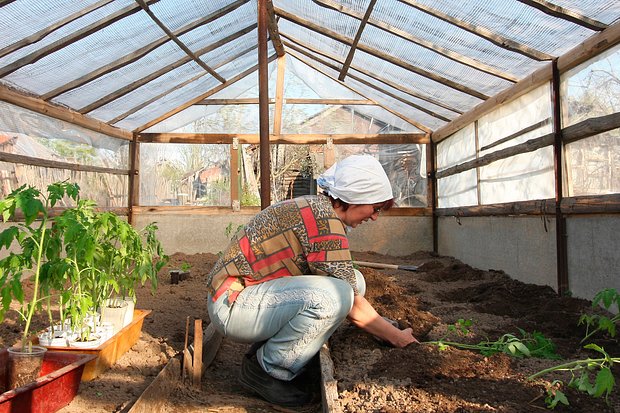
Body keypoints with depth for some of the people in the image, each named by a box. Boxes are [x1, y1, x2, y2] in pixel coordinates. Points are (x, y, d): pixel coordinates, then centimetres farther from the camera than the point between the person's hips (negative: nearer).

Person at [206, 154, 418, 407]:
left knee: (354, 280, 3)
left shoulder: (316, 206, 8)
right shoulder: (325, 218, -21)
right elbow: (354, 308, -17)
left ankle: (268, 347, 7)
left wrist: (385, 328, 18)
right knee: (334, 294, -30)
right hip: (231, 305, -9)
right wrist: (397, 337, -2)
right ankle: (266, 368, -7)